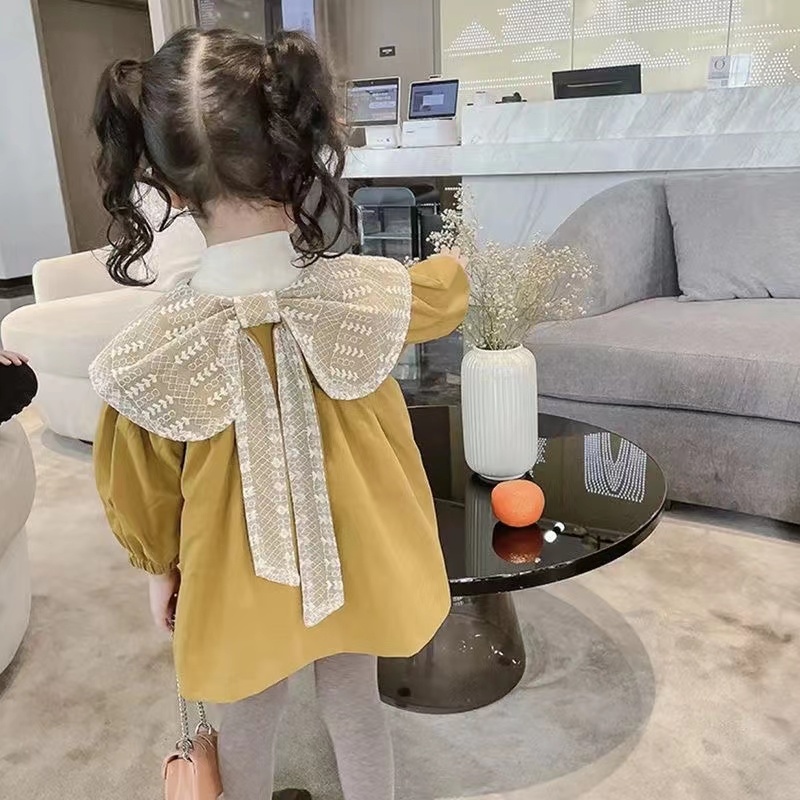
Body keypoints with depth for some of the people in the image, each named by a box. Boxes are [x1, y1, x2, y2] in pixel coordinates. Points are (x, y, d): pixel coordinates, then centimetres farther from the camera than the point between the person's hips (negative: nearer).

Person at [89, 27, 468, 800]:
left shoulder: (151, 352, -25)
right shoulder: (370, 294, -22)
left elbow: (140, 491, -8)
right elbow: (448, 290, 3)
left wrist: (158, 569, 12)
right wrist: (456, 262, 27)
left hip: (236, 580, -1)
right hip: (352, 560, 2)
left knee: (248, 719, 26)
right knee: (353, 703, 27)